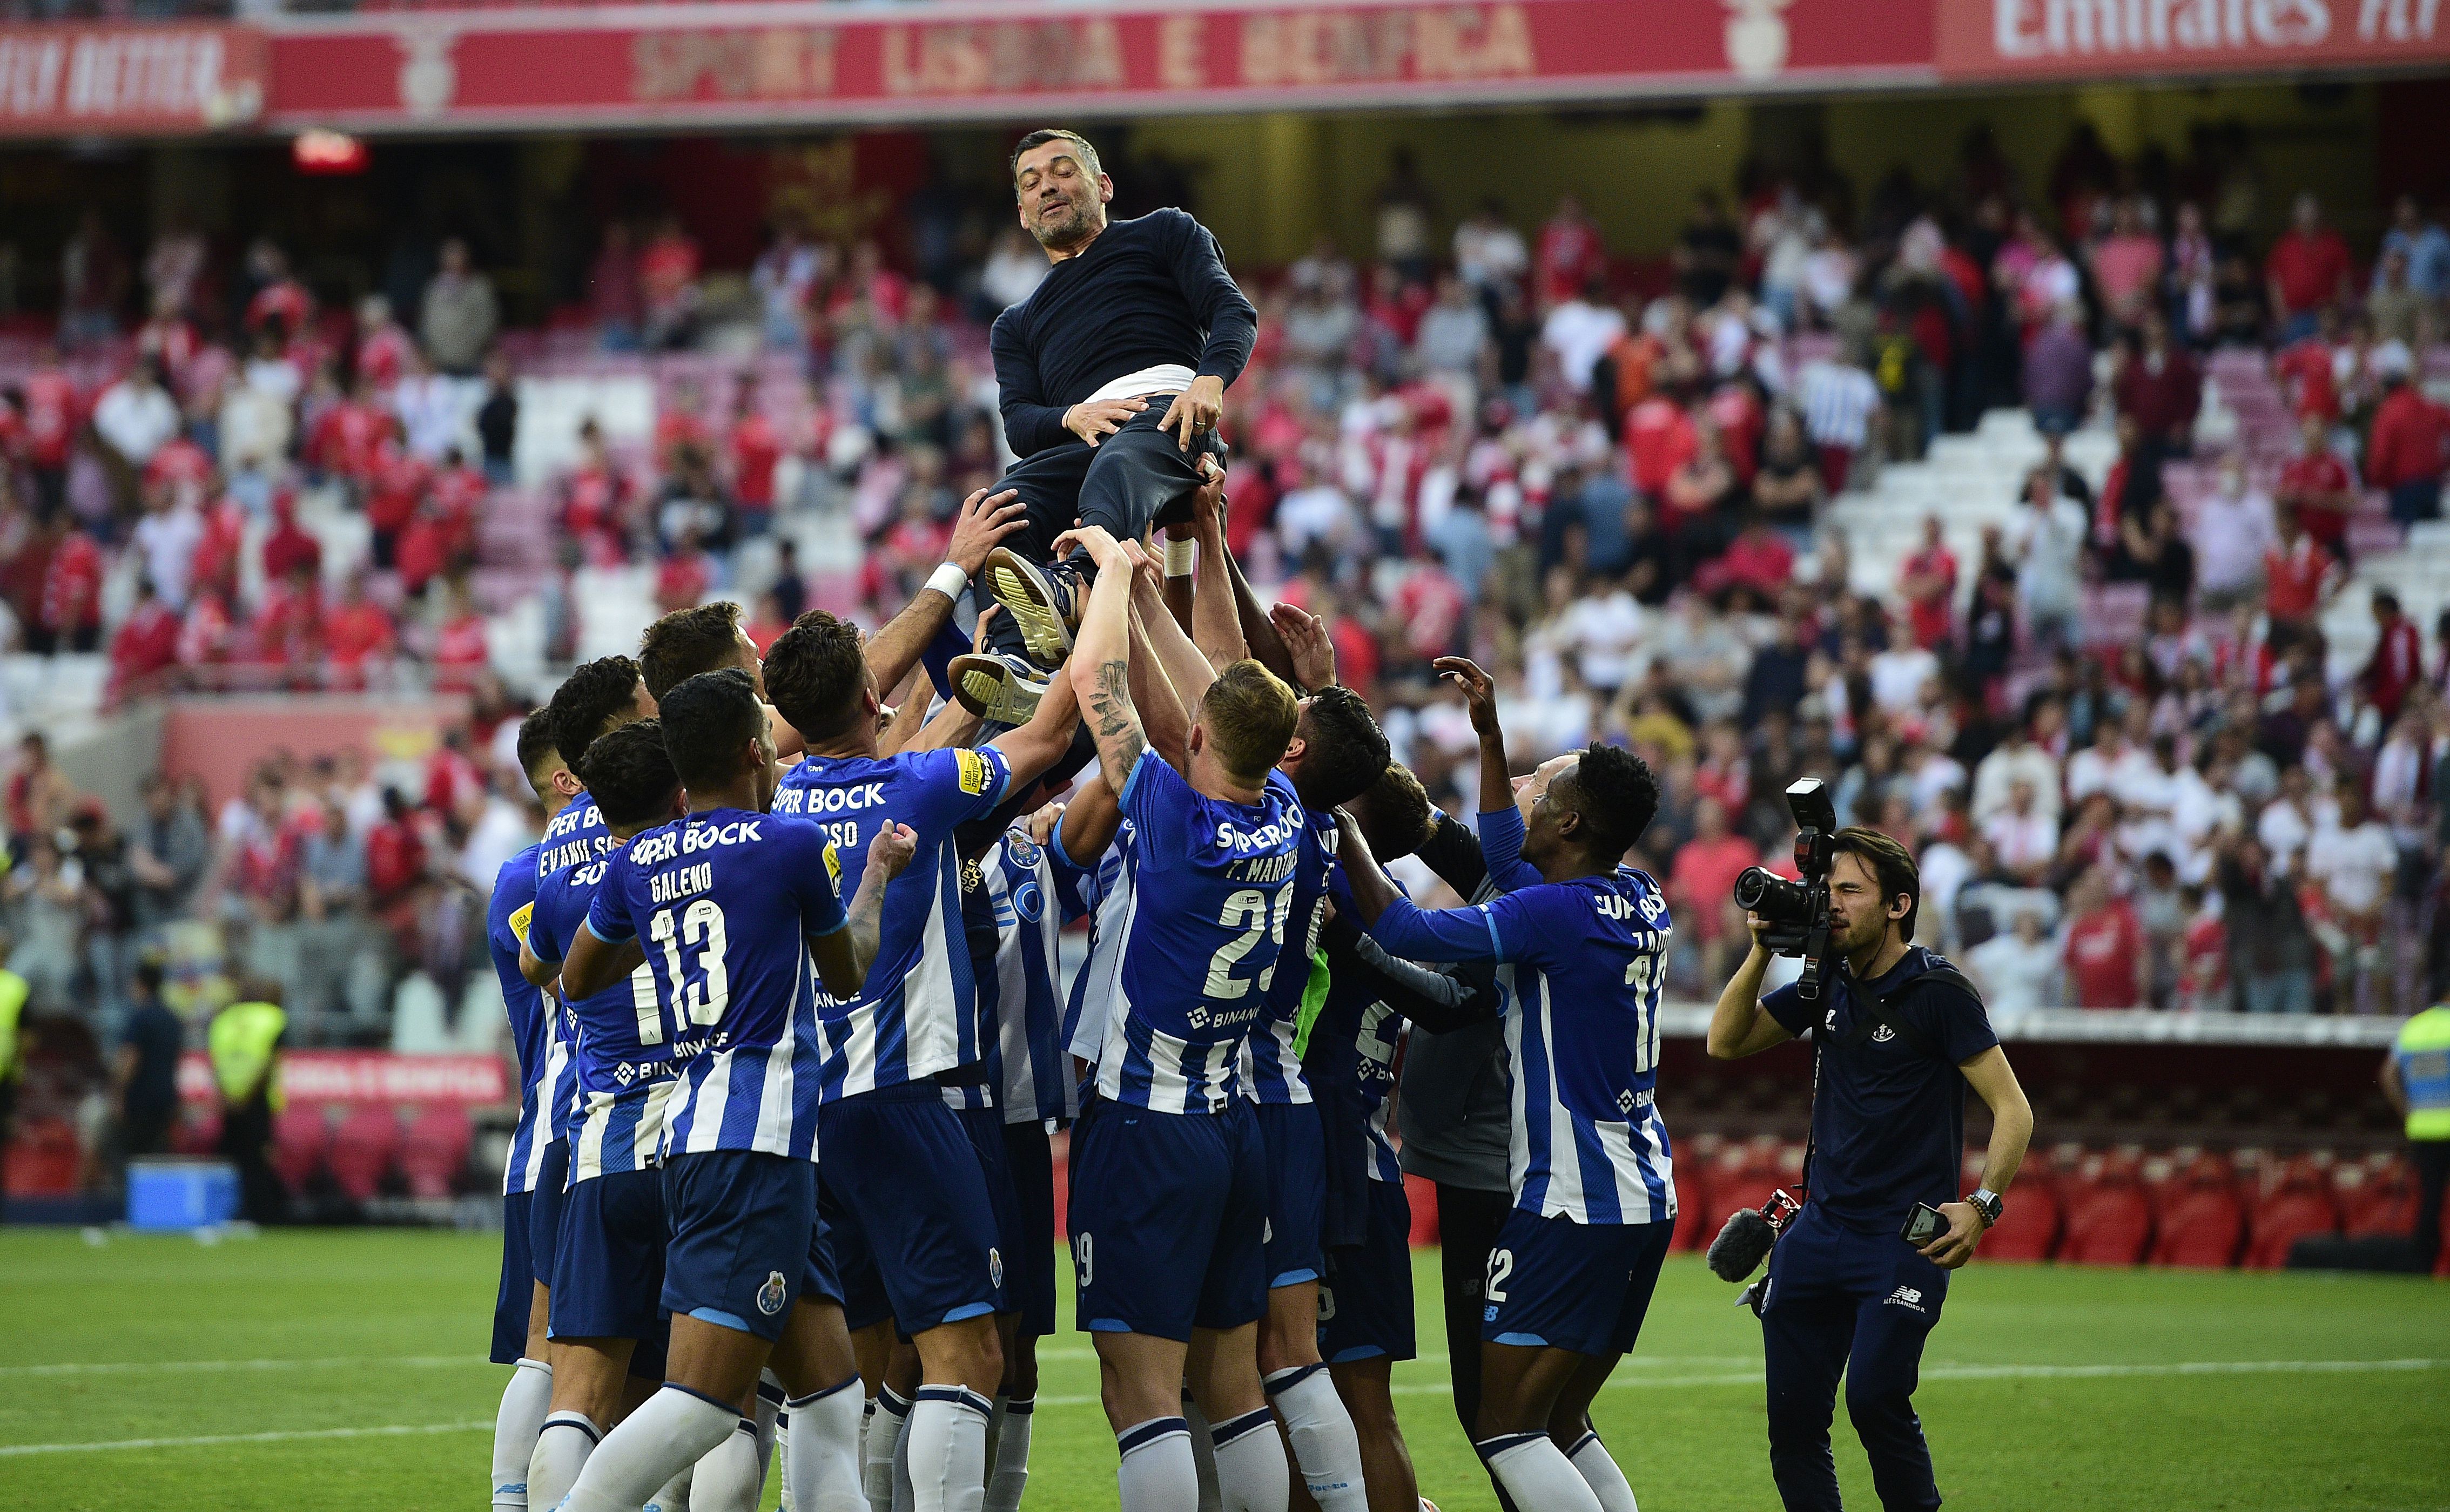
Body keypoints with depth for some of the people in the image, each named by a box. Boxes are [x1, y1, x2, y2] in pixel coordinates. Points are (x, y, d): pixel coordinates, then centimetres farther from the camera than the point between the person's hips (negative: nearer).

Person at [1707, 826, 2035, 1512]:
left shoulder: (1938, 992, -8)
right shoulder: (1828, 984, 10)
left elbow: (2012, 1109, -9)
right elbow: (1726, 1042, 10)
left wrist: (1982, 1205, -22)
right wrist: (1762, 951, -3)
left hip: (1905, 1239, -6)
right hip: (1819, 1232, 6)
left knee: (1874, 1395, -21)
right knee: (1793, 1414, 0)